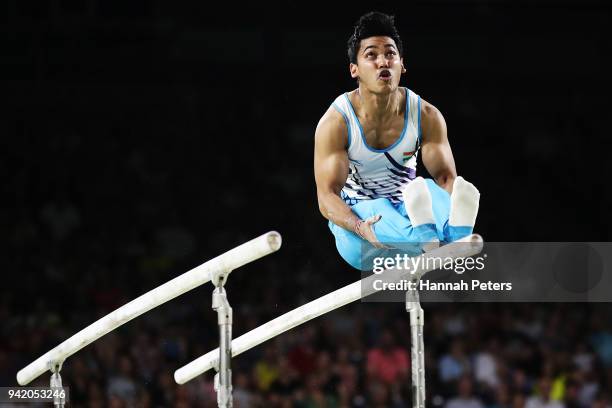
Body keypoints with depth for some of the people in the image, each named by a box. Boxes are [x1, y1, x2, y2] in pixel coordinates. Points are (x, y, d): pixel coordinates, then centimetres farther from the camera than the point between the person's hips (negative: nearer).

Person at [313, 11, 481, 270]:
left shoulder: (427, 116, -5)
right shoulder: (335, 122, -14)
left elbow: (446, 177, -7)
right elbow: (327, 195, -18)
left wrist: (454, 207, -33)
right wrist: (360, 228, -40)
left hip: (405, 210, 2)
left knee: (429, 188, -30)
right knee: (376, 209, -36)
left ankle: (455, 232, -64)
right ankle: (426, 240, -69)